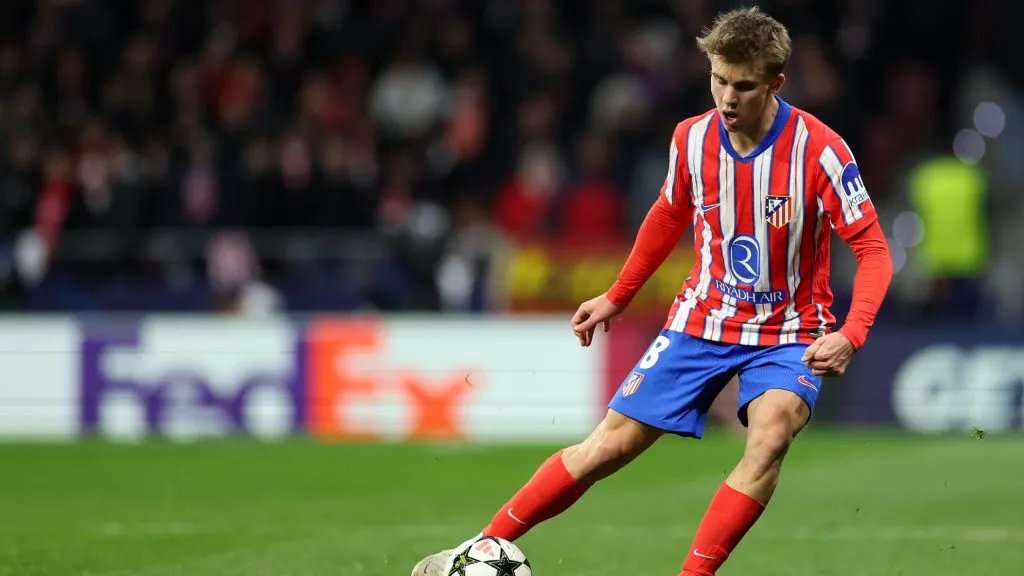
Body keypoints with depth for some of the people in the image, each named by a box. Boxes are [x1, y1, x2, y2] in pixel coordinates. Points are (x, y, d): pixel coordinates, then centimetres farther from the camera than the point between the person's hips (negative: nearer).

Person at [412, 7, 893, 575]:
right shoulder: (692, 138, -9)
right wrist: (616, 297, 18)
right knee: (610, 445, 0)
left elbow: (873, 249, -18)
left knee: (770, 437, -31)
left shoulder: (818, 149, -21)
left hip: (788, 333, -3)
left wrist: (849, 336, -32)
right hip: (702, 320, 3)